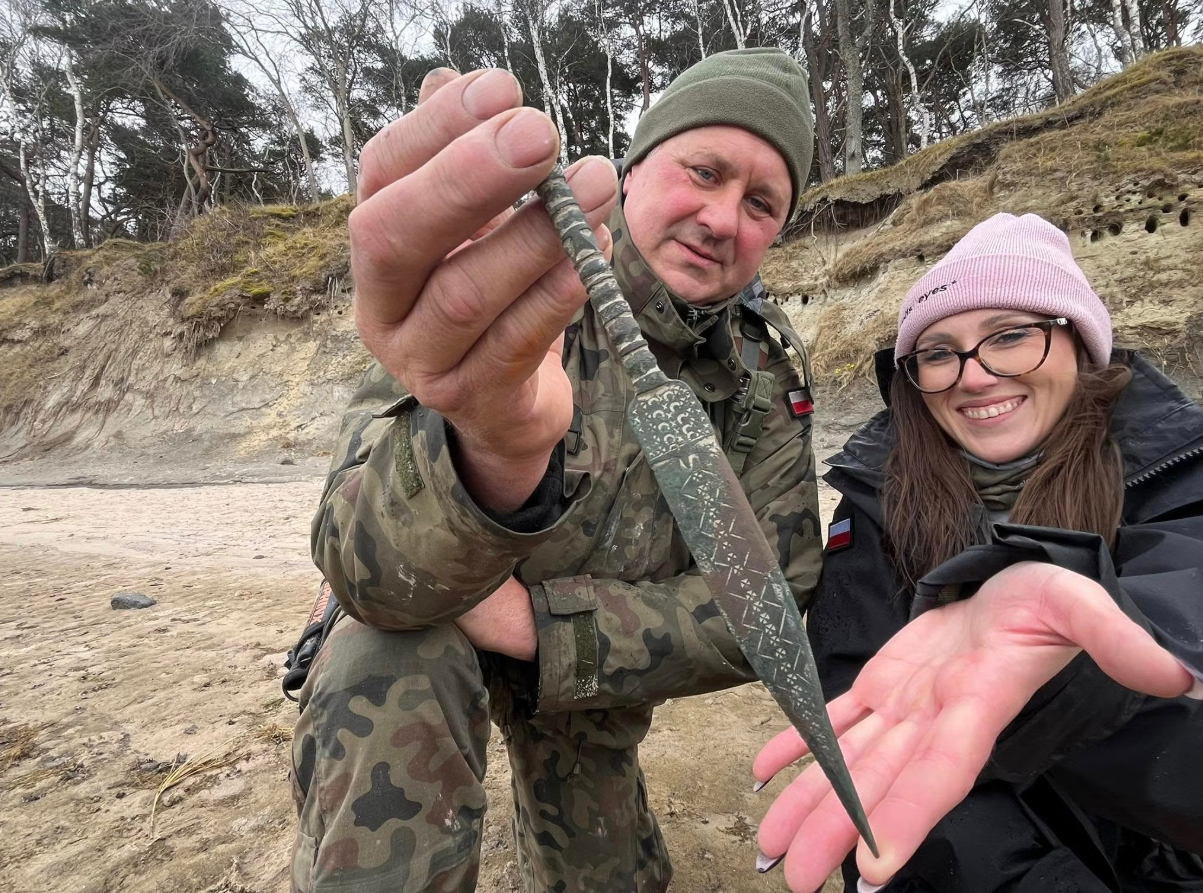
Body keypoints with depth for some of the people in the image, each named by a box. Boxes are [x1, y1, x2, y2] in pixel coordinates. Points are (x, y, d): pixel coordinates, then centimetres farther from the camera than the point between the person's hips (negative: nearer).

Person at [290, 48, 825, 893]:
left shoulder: (771, 369, -16)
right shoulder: (485, 297, -29)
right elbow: (369, 568, -41)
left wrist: (534, 620, -30)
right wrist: (491, 451, -65)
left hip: (595, 653, 4)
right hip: (422, 628, -3)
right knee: (388, 684, -36)